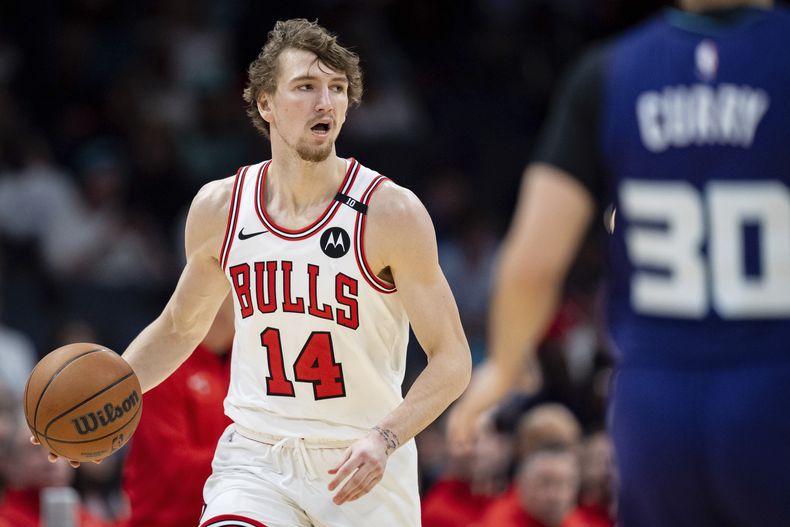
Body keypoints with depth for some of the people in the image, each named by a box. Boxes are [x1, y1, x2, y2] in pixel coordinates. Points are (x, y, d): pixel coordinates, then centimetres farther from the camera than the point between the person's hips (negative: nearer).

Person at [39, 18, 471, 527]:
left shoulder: (391, 212, -12)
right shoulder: (219, 208, 0)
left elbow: (452, 360, -10)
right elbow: (179, 328, 17)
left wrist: (385, 438, -26)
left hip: (366, 471, -1)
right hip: (255, 458, 1)